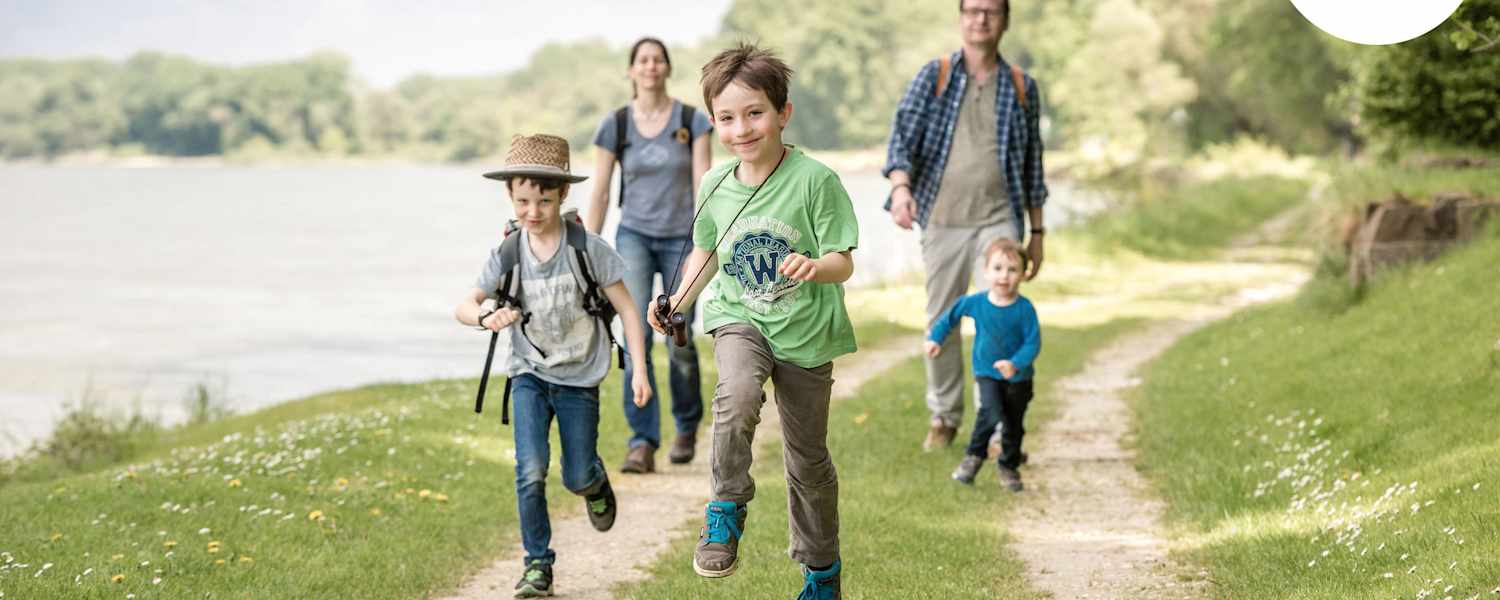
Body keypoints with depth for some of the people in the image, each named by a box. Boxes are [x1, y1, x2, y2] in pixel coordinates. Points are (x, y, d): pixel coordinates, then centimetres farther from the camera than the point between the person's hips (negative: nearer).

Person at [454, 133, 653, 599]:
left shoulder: (587, 247, -14)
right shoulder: (508, 254, -7)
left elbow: (626, 308, -8)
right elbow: (465, 305, -6)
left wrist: (639, 370, -12)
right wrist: (486, 318, -30)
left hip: (579, 378, -1)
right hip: (530, 374, 1)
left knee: (576, 478, 6)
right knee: (531, 472, -14)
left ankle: (596, 486, 44)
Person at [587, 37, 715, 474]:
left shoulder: (692, 121, -3)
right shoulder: (615, 125, -1)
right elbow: (599, 194, 2)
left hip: (681, 240, 0)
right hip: (634, 237, 0)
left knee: (680, 343, 2)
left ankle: (687, 425, 30)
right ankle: (642, 443, -16)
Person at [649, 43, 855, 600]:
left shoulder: (815, 179, -17)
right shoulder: (715, 185, -5)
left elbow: (842, 263, -16)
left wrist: (814, 266, -38)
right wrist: (678, 301, -3)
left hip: (806, 330, -2)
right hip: (739, 319, 2)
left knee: (808, 457, 11)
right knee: (737, 395, -32)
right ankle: (726, 511, -11)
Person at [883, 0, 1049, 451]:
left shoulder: (1021, 87, 9)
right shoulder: (934, 76, 4)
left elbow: (1032, 165, 14)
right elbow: (902, 135, -5)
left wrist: (1037, 232, 13)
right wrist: (900, 186, -24)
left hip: (999, 220, 0)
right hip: (942, 221, 0)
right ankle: (943, 417, 24)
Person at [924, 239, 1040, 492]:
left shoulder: (1024, 309, -18)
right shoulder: (976, 302, -11)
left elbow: (1033, 343, -18)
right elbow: (951, 315, 9)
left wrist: (1015, 364, -33)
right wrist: (935, 338, 7)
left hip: (1018, 377, 0)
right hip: (987, 373, 0)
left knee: (1014, 425, 13)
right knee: (991, 412, -25)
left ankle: (1009, 466, 34)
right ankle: (974, 456, -7)